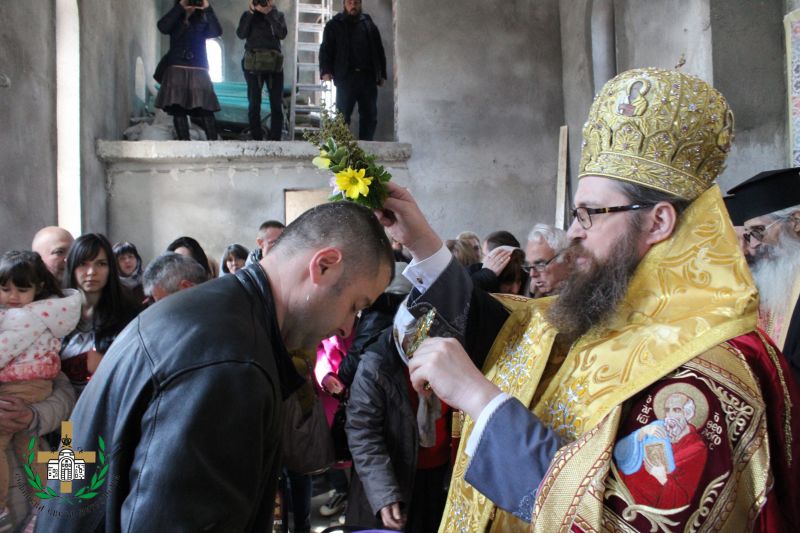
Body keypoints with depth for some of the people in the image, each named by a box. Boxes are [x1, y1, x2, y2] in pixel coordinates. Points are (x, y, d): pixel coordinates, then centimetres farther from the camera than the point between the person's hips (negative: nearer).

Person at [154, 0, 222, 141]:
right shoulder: (174, 22, 13)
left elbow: (217, 32, -8)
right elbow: (162, 27, -9)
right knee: (178, 109, -6)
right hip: (176, 71, 1)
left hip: (198, 71, -1)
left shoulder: (202, 22, 11)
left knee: (205, 110, -10)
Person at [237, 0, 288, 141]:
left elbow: (282, 34, -7)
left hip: (274, 64, 0)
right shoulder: (248, 15, 10)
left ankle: (275, 140, 1)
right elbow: (241, 34, -5)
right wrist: (251, 12, -8)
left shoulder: (277, 15, 10)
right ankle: (256, 140, 3)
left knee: (277, 104, -2)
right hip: (253, 64, 0)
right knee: (254, 104, -1)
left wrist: (269, 13, -10)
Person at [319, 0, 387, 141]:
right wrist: (325, 71, -13)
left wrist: (382, 74, 10)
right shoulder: (334, 25, 9)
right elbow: (325, 49, 2)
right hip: (346, 77, -3)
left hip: (368, 77, 3)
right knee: (343, 116, -5)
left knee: (370, 116, 1)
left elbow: (379, 51, 17)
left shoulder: (369, 25, 18)